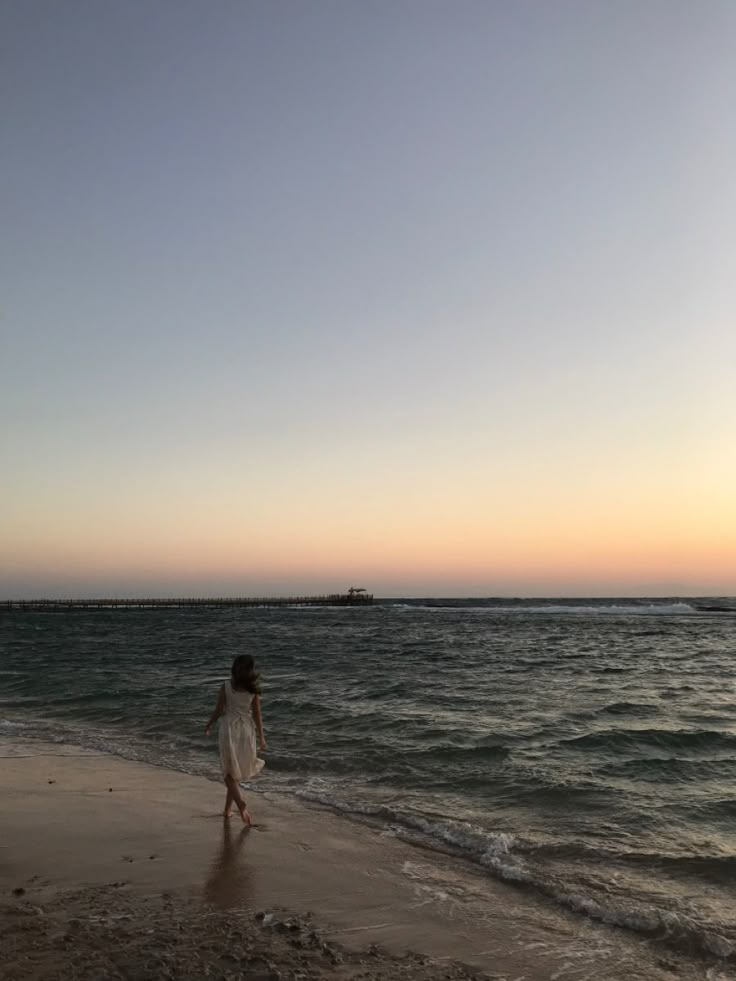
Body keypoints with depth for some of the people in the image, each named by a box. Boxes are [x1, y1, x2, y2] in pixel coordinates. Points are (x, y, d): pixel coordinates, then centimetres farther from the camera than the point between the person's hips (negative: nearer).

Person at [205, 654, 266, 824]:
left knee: (230, 771, 5)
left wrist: (209, 725, 16)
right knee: (236, 771, 16)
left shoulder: (226, 687, -8)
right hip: (247, 730, 1)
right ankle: (228, 809, 23)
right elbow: (257, 714, -3)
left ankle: (240, 804, -16)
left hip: (229, 728, -1)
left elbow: (219, 710, -2)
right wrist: (261, 737, 5)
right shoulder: (253, 690, -6)